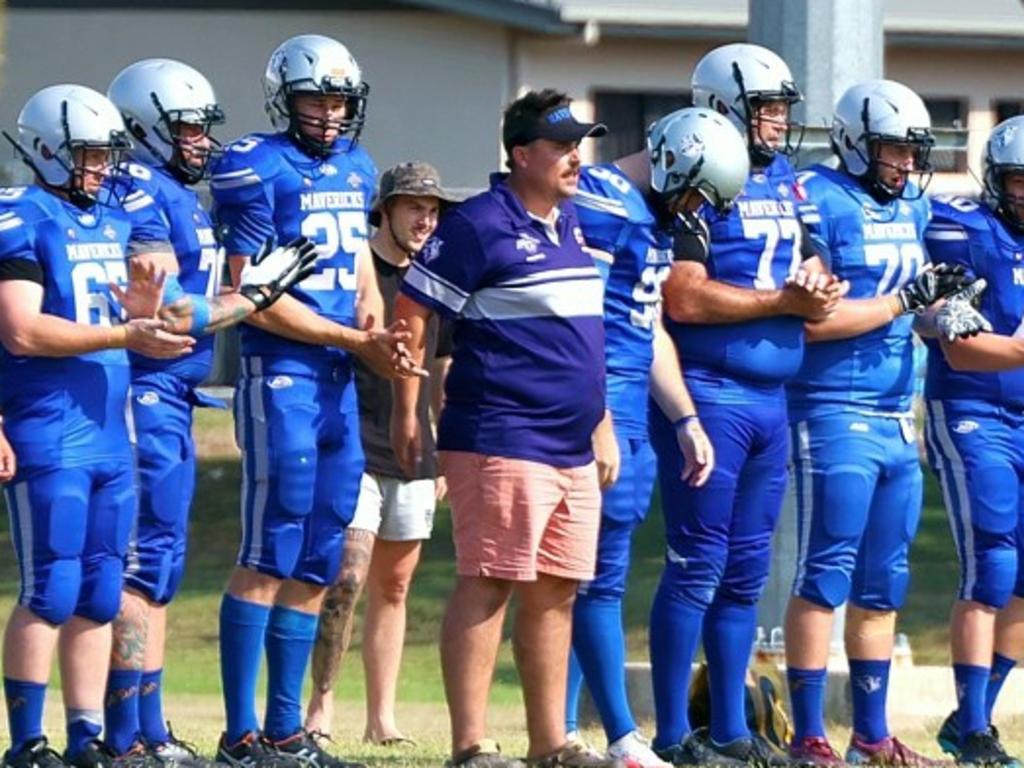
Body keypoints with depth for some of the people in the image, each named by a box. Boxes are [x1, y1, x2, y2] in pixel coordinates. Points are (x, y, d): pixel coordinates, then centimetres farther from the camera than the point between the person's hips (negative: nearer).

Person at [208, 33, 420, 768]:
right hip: (281, 377, -8)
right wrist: (358, 340, -13)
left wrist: (376, 325, 1)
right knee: (268, 560, -8)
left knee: (315, 565, 9)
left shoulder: (356, 171, 15)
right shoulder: (258, 171, -9)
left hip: (340, 383, 8)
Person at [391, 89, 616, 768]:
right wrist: (407, 414, -7)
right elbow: (411, 313, -8)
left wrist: (598, 423, 24)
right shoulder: (480, 226, -9)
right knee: (488, 584, -8)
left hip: (571, 449, 9)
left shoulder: (570, 225, 17)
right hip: (501, 442, -9)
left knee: (556, 591, 11)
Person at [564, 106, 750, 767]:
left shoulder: (654, 222, 19)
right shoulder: (594, 203, -11)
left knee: (588, 575, 8)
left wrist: (686, 420, 24)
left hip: (629, 414, 10)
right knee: (604, 572, -8)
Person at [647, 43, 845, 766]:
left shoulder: (788, 184, 14)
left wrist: (822, 293, -5)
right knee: (698, 564, -6)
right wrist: (783, 303, -15)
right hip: (709, 395, -8)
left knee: (746, 570, 12)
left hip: (771, 399, 8)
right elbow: (685, 301, -20)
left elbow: (810, 274, 19)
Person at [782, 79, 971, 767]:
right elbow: (814, 318, -17)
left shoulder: (913, 206, 15)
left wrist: (943, 301, 0)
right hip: (836, 412, -8)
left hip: (898, 418, 8)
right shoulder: (819, 203, -11)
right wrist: (905, 300, -15)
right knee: (826, 574, -7)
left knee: (884, 581, 11)